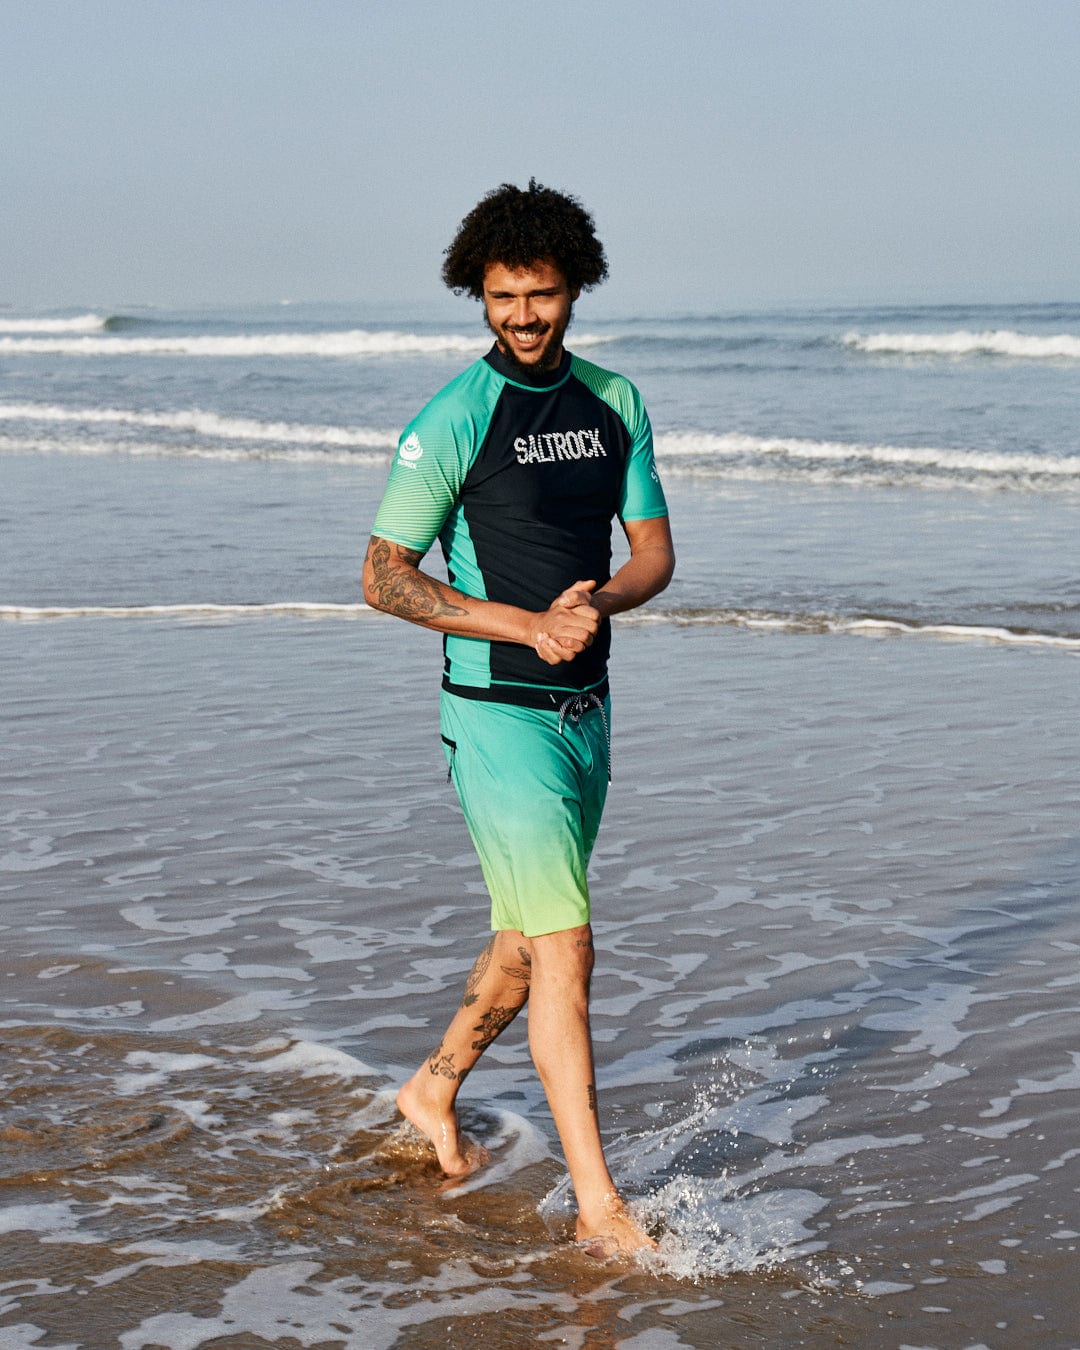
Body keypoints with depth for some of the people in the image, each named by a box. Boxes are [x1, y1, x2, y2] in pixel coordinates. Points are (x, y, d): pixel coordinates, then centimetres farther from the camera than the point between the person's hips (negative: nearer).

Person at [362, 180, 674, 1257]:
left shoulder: (614, 401, 7)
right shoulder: (455, 419, -11)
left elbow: (654, 552, 10)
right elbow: (384, 577, -11)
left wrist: (597, 601, -13)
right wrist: (526, 626, -19)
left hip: (586, 707, 7)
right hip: (498, 714, -7)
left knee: (530, 939, 18)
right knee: (564, 946, -10)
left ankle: (435, 1090, 42)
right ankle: (598, 1207, -6)